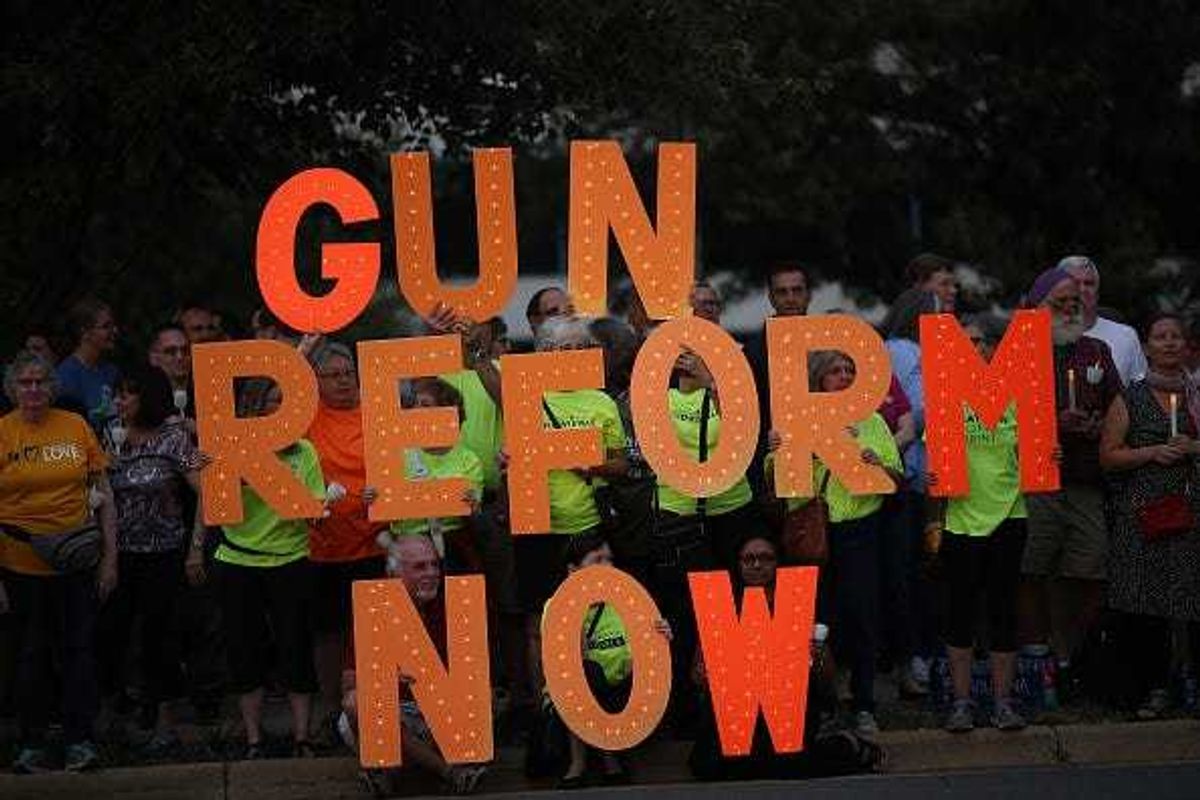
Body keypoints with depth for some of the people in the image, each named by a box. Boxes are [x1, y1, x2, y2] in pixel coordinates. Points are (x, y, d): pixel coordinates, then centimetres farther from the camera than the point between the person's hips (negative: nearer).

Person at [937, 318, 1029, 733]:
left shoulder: (1012, 398, 4)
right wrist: (932, 477, -19)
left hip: (1007, 516, 1)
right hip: (961, 517, -1)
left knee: (1003, 609, 4)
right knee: (961, 610, 3)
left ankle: (1003, 701, 10)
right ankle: (961, 701, 11)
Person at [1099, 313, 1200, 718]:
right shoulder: (1130, 399, 9)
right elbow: (1108, 456, 4)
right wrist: (1153, 453, -8)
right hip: (1141, 514, 0)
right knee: (1144, 608, -3)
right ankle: (1154, 687, 6)